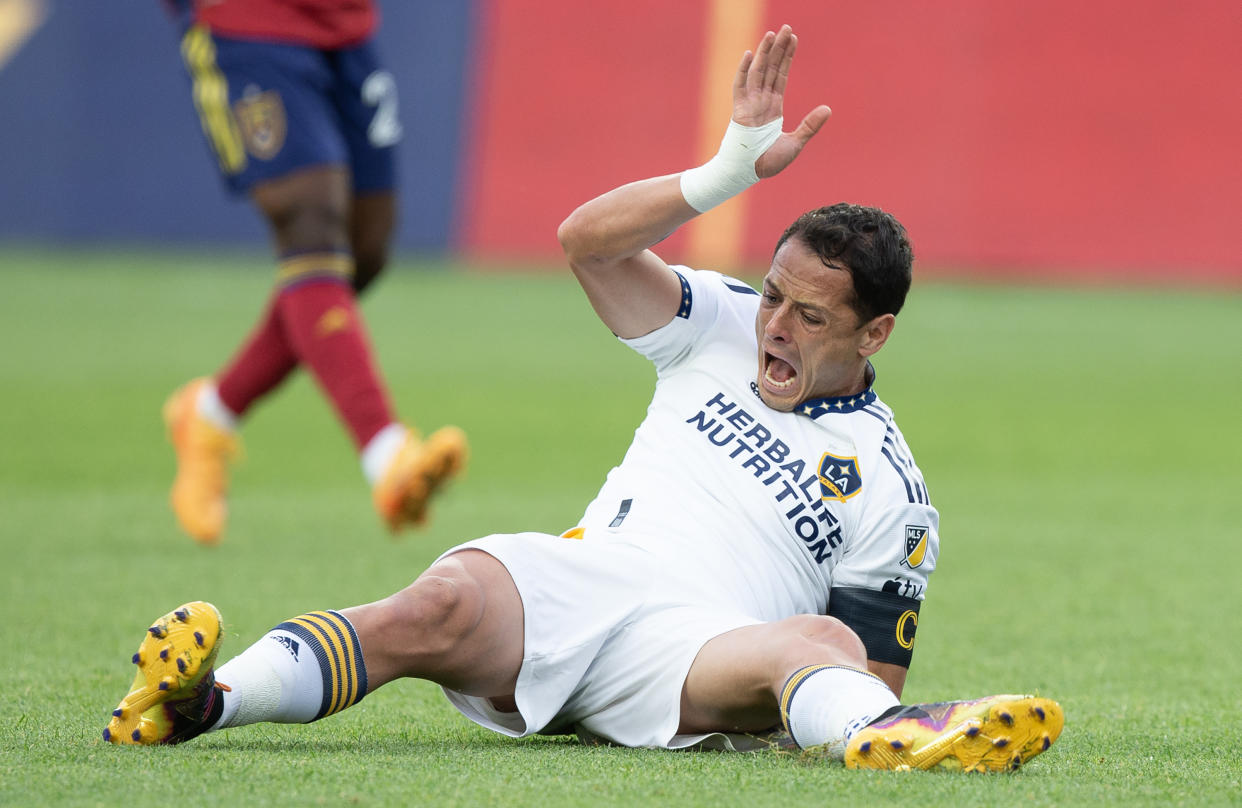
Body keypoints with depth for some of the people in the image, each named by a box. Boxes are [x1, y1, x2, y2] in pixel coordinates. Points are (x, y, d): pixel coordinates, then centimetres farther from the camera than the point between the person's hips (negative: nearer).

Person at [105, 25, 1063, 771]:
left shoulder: (889, 487, 13)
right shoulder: (726, 328, 22)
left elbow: (875, 675, 14)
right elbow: (589, 241, 8)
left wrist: (880, 720, -9)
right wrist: (728, 174, -3)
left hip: (699, 640, -2)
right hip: (572, 578, 2)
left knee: (826, 644, -37)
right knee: (443, 605, -33)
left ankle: (891, 744, -73)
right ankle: (201, 698, -55)